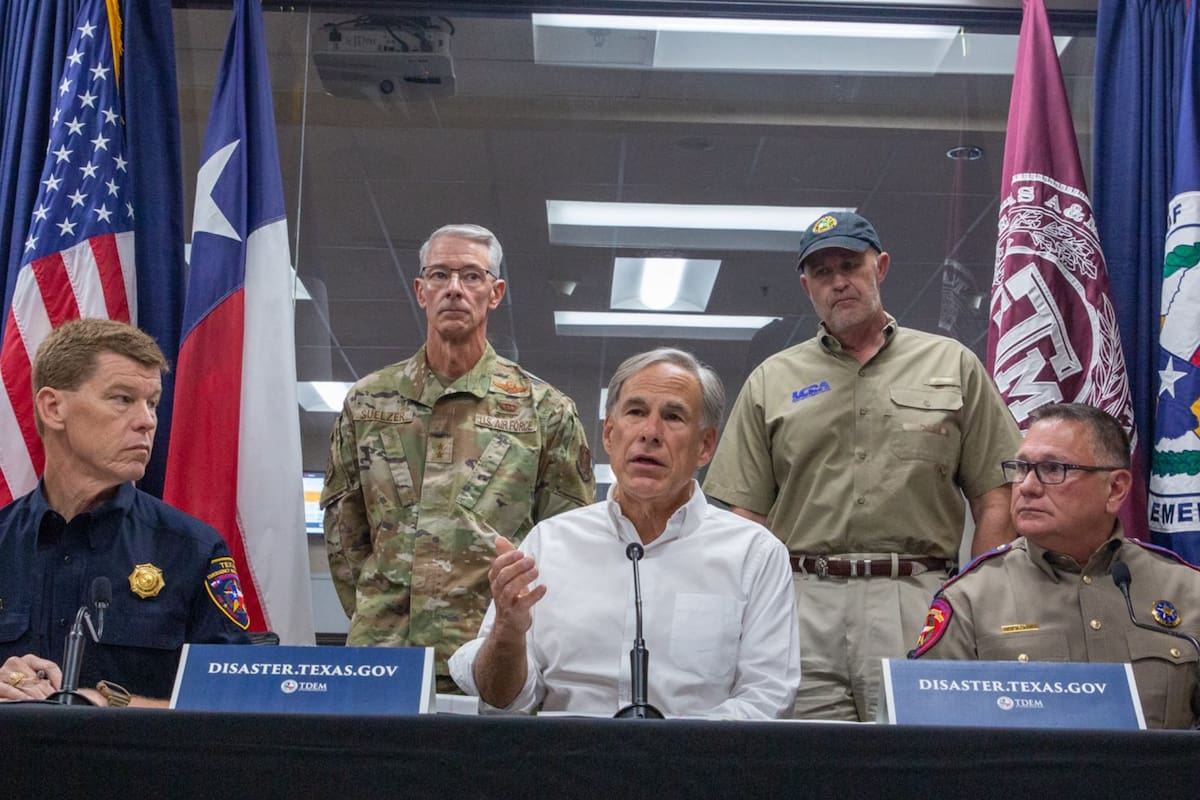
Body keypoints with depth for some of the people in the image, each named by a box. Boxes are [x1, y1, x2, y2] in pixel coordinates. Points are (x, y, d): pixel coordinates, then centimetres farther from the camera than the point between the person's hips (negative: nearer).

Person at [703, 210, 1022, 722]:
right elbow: (749, 517, 10)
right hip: (803, 606, 1)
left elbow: (994, 500, 8)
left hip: (920, 602, -1)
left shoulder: (952, 365, 12)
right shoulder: (770, 381, 14)